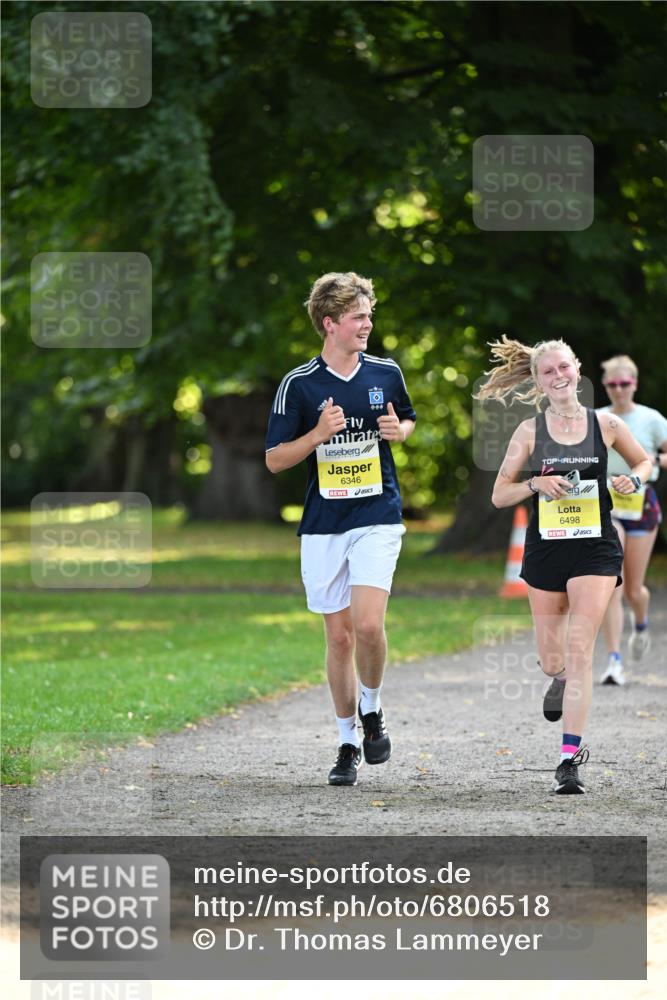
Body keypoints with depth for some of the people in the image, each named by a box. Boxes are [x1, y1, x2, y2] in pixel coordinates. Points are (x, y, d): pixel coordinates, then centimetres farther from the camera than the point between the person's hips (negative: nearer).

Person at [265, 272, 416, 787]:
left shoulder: (386, 373, 4)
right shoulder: (299, 383, -3)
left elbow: (409, 420, 22)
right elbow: (275, 459, -1)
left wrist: (399, 430, -2)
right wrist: (319, 434, -17)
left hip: (378, 518, 0)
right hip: (323, 526, 0)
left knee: (368, 625, -18)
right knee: (339, 637, 5)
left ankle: (372, 711, 8)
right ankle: (348, 744, 17)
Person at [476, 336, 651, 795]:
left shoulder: (606, 425, 0)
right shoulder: (529, 432, 0)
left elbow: (644, 461, 17)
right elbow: (499, 495, 3)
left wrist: (633, 479, -6)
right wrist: (535, 484, -16)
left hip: (595, 549, -2)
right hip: (545, 549, 2)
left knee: (579, 652, -13)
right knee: (553, 662, 10)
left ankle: (570, 759, -12)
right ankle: (560, 682, 50)